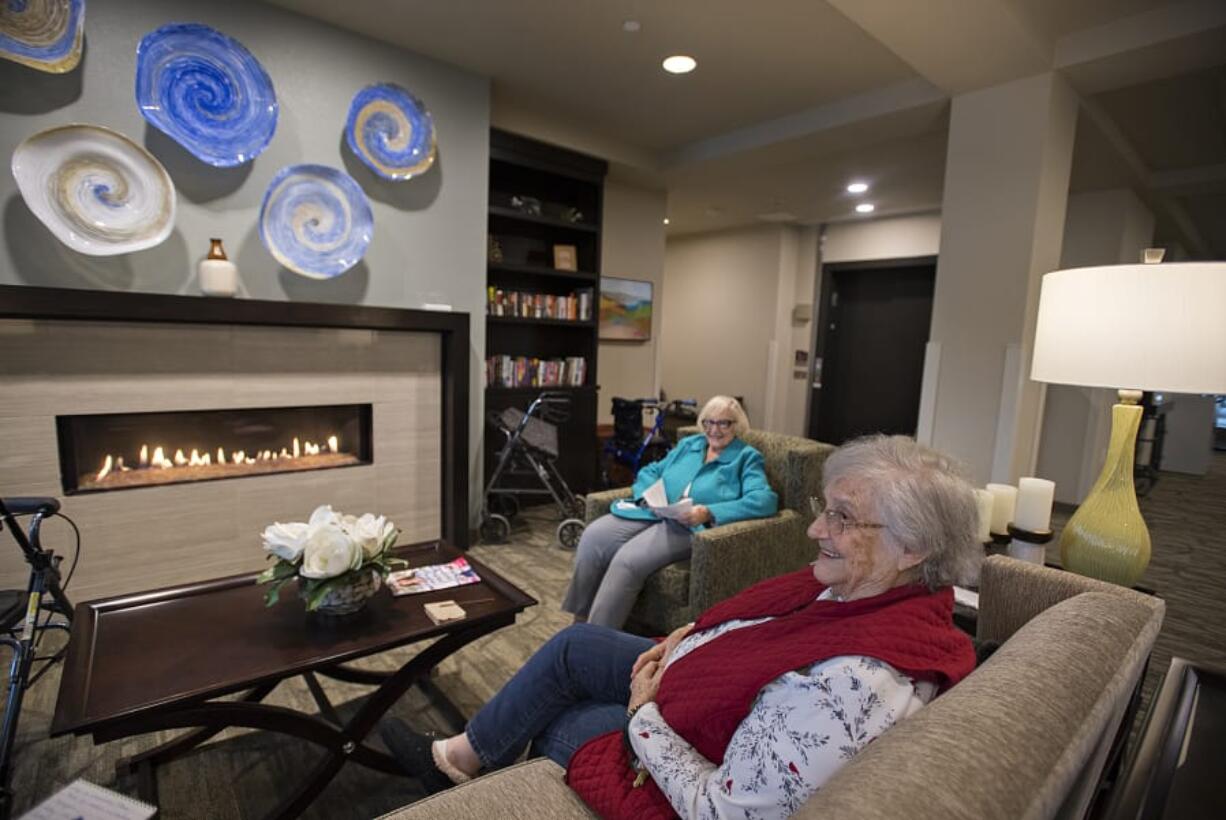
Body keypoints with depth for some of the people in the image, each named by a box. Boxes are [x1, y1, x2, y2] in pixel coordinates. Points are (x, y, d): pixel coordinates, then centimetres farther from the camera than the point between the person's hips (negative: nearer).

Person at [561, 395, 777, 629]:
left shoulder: (747, 457, 5)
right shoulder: (688, 444, 22)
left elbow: (765, 500, -12)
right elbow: (650, 471, 21)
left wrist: (708, 513, -23)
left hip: (689, 527, -5)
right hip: (651, 512, 6)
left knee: (627, 560, -30)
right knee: (593, 536, -20)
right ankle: (580, 623, -9)